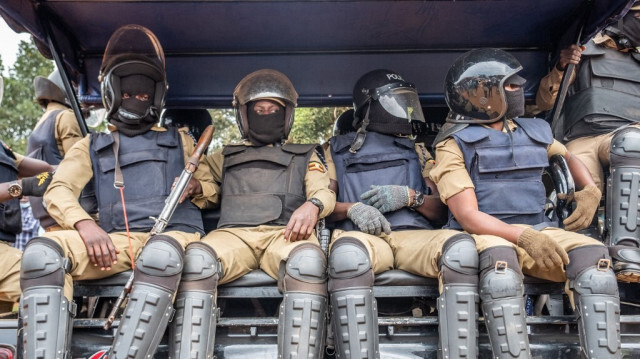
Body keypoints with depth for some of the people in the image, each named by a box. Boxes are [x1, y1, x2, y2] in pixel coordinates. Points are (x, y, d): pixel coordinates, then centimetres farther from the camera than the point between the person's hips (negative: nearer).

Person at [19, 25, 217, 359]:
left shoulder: (180, 141, 26)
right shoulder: (92, 145, 25)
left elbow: (211, 187, 24)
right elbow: (58, 191, 10)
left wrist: (195, 187, -3)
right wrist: (85, 224, -14)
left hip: (173, 234, -1)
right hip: (115, 241, 2)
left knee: (160, 254, -40)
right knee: (41, 252, -29)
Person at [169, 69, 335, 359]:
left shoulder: (305, 156, 29)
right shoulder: (226, 157, 34)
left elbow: (324, 192, 13)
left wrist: (313, 205, -11)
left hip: (285, 233, -1)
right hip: (233, 233, 1)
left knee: (308, 260, -38)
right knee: (196, 259, -35)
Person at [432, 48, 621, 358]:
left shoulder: (536, 132, 18)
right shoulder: (455, 146, 1)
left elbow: (568, 157, 36)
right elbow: (467, 216, -8)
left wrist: (590, 190, 13)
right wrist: (522, 236, -24)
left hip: (538, 230, 5)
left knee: (595, 259, -24)